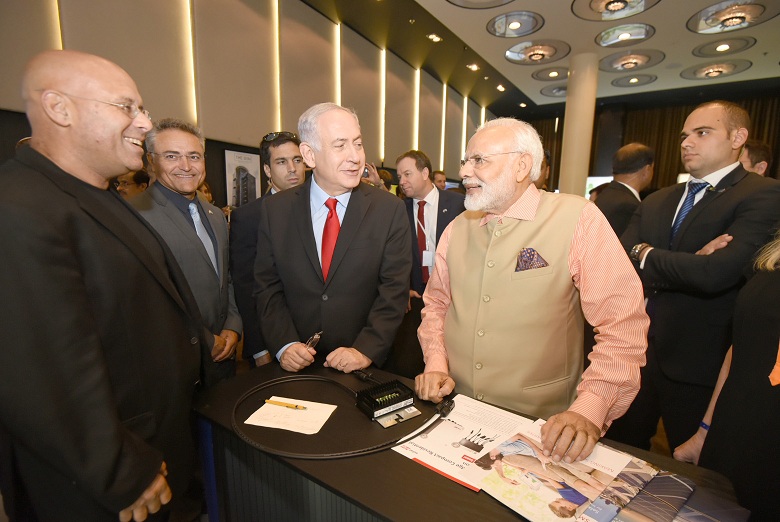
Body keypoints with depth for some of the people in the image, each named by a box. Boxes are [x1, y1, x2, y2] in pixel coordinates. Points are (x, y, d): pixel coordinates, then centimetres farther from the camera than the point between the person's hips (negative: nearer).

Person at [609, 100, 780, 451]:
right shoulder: (655, 202, 10)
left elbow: (716, 273, -25)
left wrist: (645, 256, -9)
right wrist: (686, 267, -16)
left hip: (696, 366, -5)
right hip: (636, 353, 6)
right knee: (621, 453, 21)